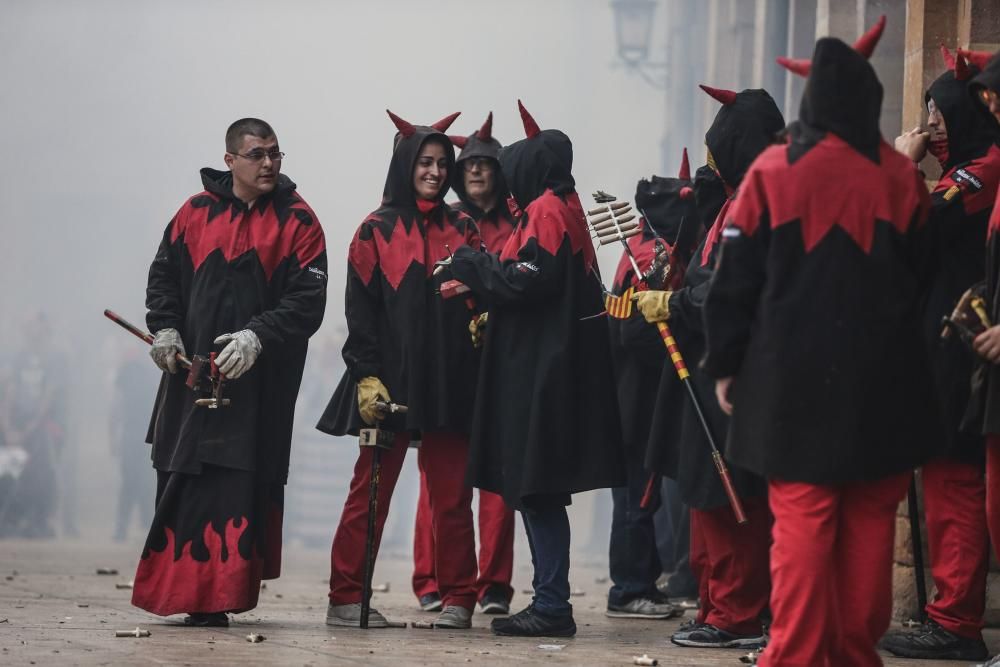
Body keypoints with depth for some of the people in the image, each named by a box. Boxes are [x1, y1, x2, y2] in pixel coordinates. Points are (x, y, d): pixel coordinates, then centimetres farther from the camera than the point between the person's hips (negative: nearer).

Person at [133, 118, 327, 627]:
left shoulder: (297, 221, 0)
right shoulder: (196, 213, 8)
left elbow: (307, 301, -7)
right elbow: (163, 275, 16)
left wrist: (257, 336, -20)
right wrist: (164, 327, -1)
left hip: (259, 382, -3)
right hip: (190, 372, 3)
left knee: (238, 484, -9)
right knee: (181, 482, 7)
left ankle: (216, 598, -7)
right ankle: (176, 590, 19)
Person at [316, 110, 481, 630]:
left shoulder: (461, 230, 12)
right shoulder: (377, 230, 4)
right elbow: (359, 309, -1)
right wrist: (366, 375, -9)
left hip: (449, 380, 2)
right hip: (390, 378, -2)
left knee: (451, 494, 3)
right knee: (371, 489, 0)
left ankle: (458, 598, 8)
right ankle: (347, 598, 4)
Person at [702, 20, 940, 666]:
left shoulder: (773, 171, -5)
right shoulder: (901, 175, -1)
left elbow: (737, 276, -3)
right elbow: (924, 274, 9)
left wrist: (726, 363, 5)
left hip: (796, 377, -1)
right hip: (884, 378, 1)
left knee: (802, 523, 0)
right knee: (870, 521, 9)